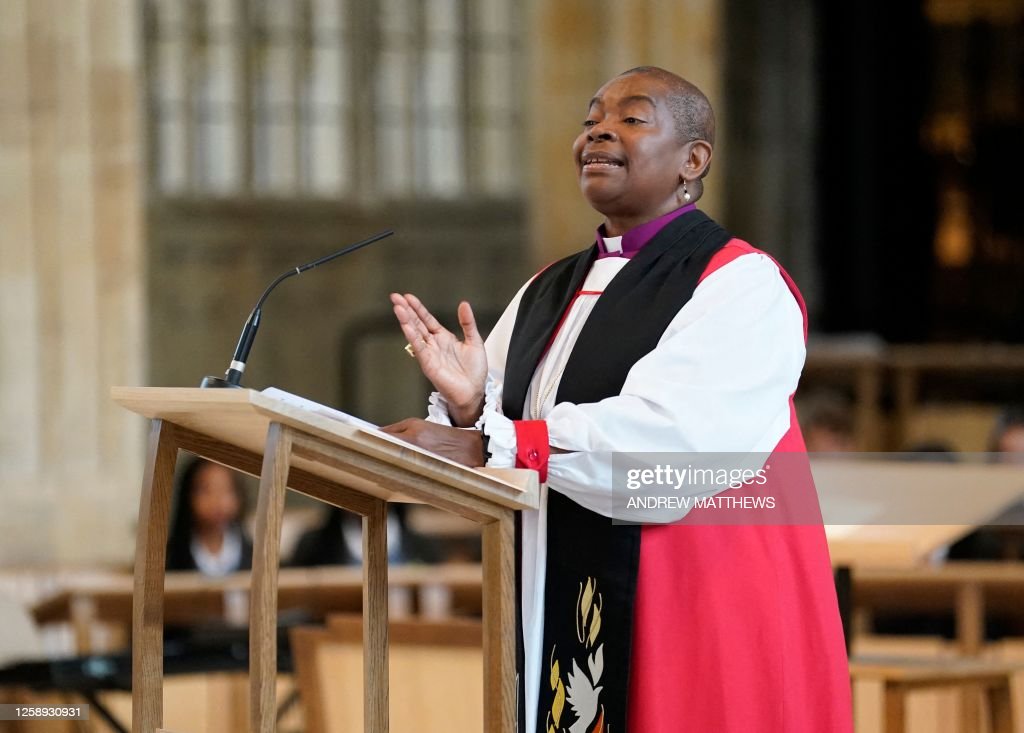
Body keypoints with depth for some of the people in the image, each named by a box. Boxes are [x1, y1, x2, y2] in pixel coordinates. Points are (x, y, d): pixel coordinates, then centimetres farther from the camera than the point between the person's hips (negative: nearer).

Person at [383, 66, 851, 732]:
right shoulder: (548, 294, 15)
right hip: (557, 627, 6)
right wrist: (469, 408, -14)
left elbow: (670, 433, -23)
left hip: (689, 621, -6)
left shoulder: (742, 288, -8)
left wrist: (487, 447, -27)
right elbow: (484, 450, 9)